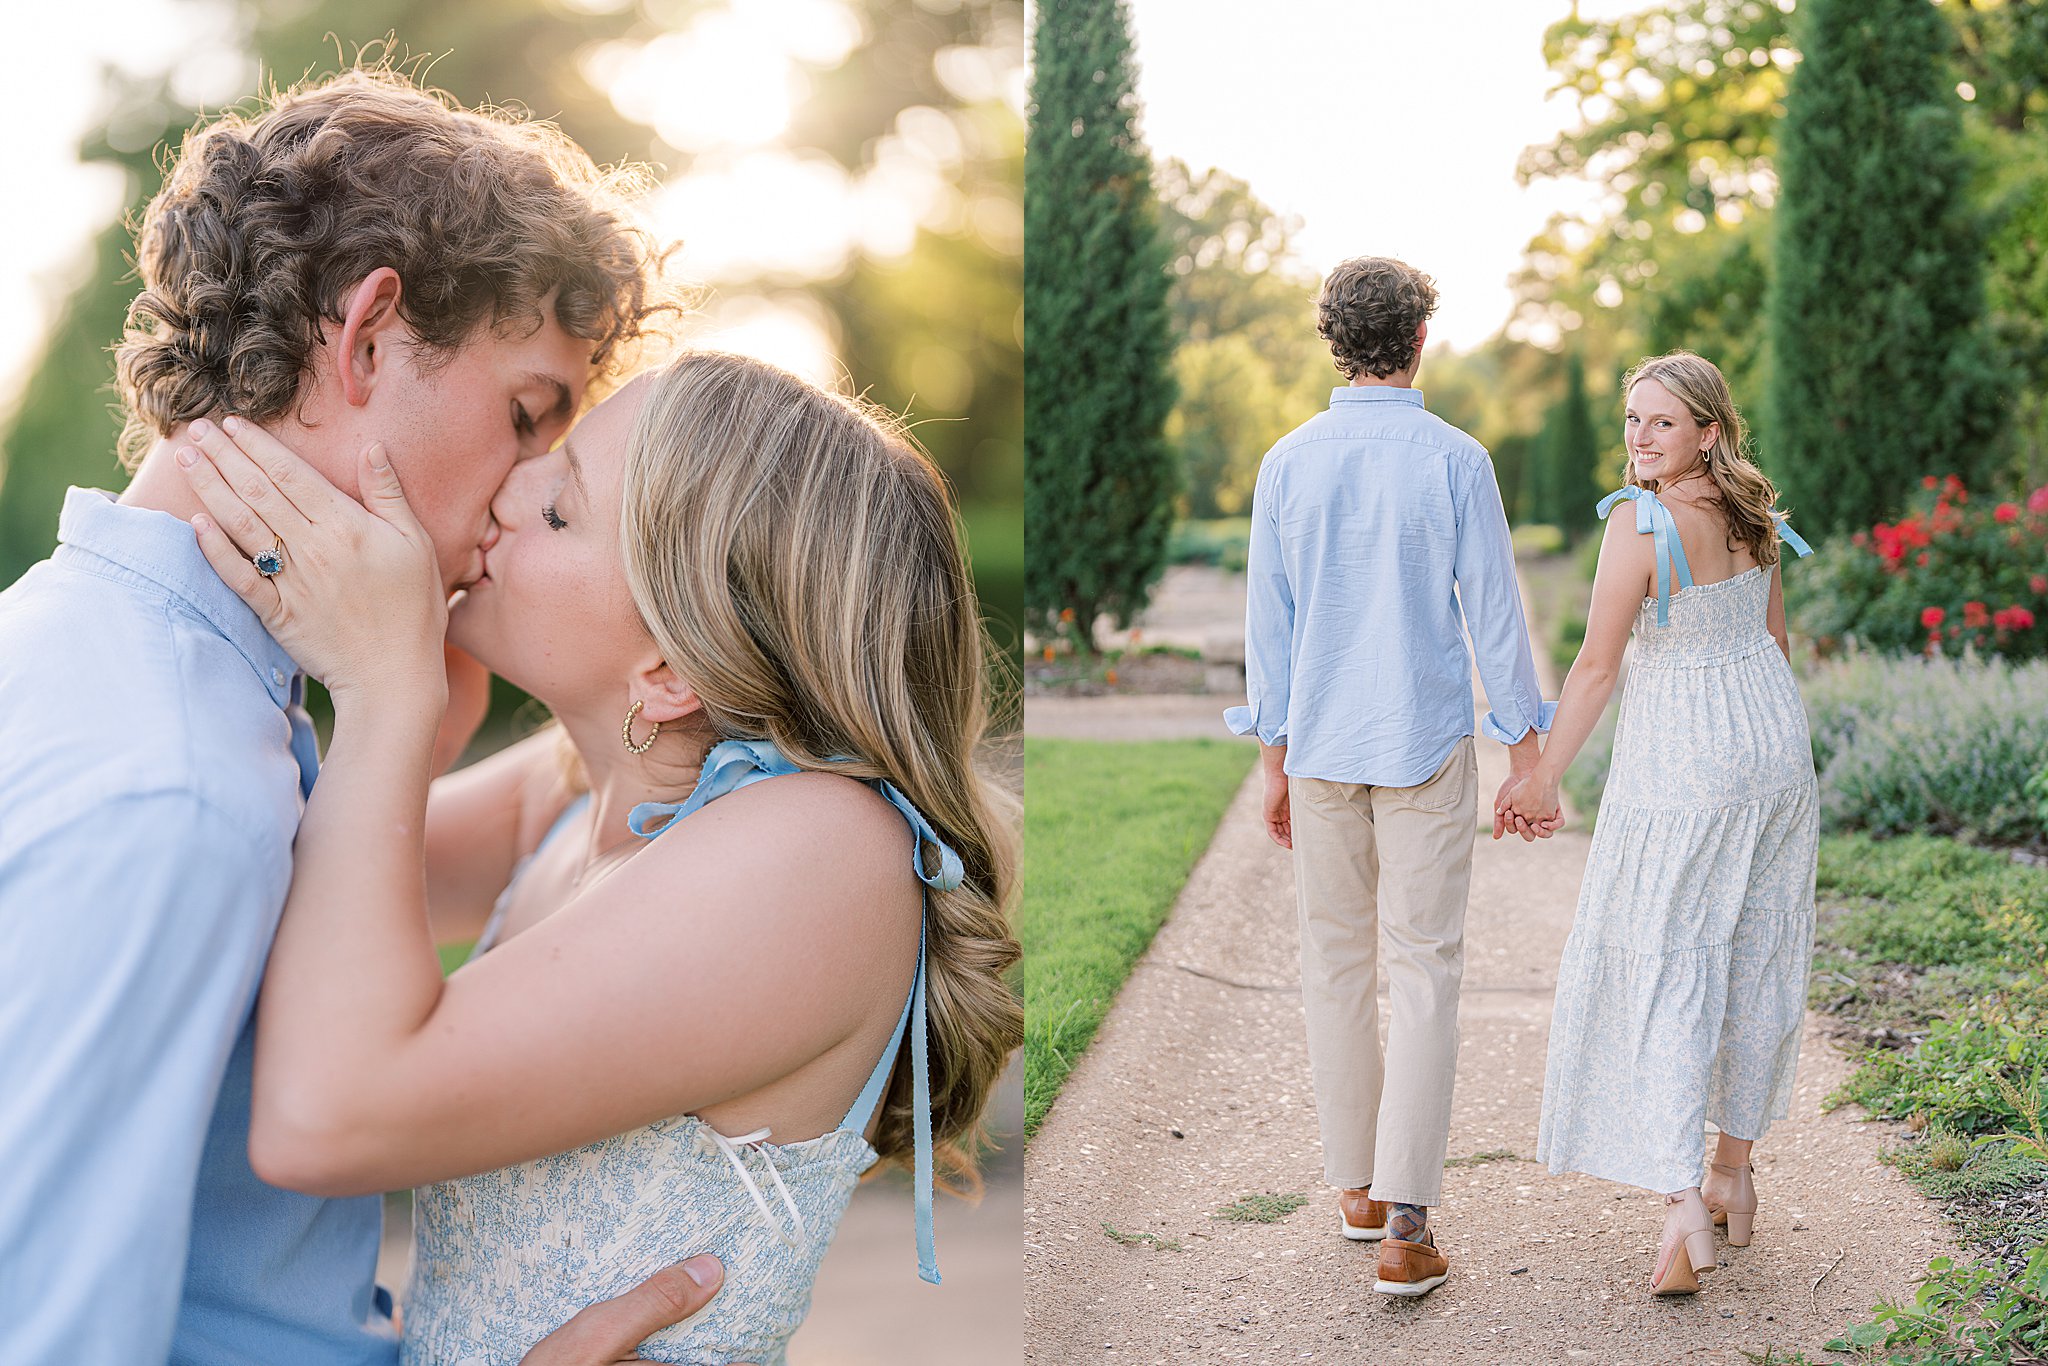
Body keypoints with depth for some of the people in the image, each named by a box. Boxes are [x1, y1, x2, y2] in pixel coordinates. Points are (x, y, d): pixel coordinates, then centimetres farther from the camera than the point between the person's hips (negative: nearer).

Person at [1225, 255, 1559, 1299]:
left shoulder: (1287, 464, 0)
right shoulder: (1455, 461, -7)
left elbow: (1268, 623, 3)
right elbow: (1493, 614, -6)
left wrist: (1275, 761, 11)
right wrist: (1526, 757, 2)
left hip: (1321, 746, 3)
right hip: (1427, 747, -3)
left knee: (1336, 961, 13)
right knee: (1423, 969, 0)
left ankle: (1356, 1184, 24)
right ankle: (1405, 1220, -4)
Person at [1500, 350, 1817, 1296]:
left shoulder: (1640, 522, -18)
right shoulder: (1752, 514, 5)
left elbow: (1596, 668, -16)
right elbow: (1774, 638, 15)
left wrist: (1543, 780, -8)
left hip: (1680, 757, -8)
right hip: (1776, 743, 8)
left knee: (1659, 968, -3)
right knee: (1756, 956, 14)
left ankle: (1683, 1206, -11)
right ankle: (1732, 1179, 27)